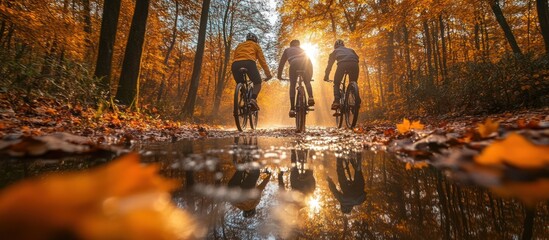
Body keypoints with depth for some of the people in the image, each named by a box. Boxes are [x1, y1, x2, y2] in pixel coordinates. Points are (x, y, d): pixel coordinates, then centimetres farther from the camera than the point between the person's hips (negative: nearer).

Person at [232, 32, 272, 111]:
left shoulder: (239, 46, 38)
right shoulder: (255, 45, 28)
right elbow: (262, 60, 20)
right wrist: (268, 74, 21)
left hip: (235, 64, 4)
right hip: (249, 63, -3)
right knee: (257, 83, 9)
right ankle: (253, 99, -17)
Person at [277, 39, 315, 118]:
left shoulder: (287, 50, 35)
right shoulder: (302, 50, 40)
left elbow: (281, 62, 30)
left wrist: (279, 75, 35)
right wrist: (310, 76, 43)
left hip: (294, 63, -2)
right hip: (307, 63, 2)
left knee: (292, 85, 7)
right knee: (307, 82, 21)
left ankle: (292, 109, -2)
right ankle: (310, 98, -7)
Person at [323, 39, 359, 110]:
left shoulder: (335, 51, 34)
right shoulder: (350, 50, 41)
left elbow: (329, 65, 32)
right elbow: (357, 58, 38)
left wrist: (326, 76, 38)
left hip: (342, 64, -2)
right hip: (354, 64, 3)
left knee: (336, 84, 11)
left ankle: (336, 101, -9)